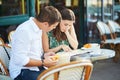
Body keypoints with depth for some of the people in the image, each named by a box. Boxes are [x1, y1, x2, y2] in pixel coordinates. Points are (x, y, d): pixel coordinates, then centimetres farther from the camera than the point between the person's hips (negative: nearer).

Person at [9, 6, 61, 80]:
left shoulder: (38, 28, 8)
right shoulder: (24, 31, -21)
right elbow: (20, 60, -23)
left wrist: (44, 55, 4)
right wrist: (43, 63, -16)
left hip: (36, 66, 8)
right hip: (22, 71, -8)